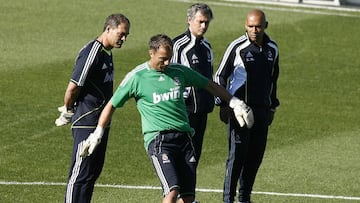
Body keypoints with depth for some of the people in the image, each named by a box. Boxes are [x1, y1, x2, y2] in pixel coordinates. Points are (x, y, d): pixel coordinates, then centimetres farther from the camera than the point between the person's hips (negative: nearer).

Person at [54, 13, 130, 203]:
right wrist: (68, 113, -2)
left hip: (101, 122, 10)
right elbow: (73, 88, -18)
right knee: (81, 174, -7)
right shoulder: (91, 53, -18)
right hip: (86, 123, -10)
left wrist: (69, 111, 16)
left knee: (93, 171, 13)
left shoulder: (107, 53, 13)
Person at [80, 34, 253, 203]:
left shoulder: (179, 71, 11)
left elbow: (209, 85, 26)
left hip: (183, 137, 5)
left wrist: (234, 102, 26)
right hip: (158, 139, -5)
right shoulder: (136, 77, 1)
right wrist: (98, 133, 7)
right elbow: (112, 105, 10)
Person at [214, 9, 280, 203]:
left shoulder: (272, 49, 8)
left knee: (256, 155, 6)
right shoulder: (237, 47, -8)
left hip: (262, 110, 5)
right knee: (237, 154, -11)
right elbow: (220, 76, -2)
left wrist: (272, 107, 20)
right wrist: (223, 105, -6)